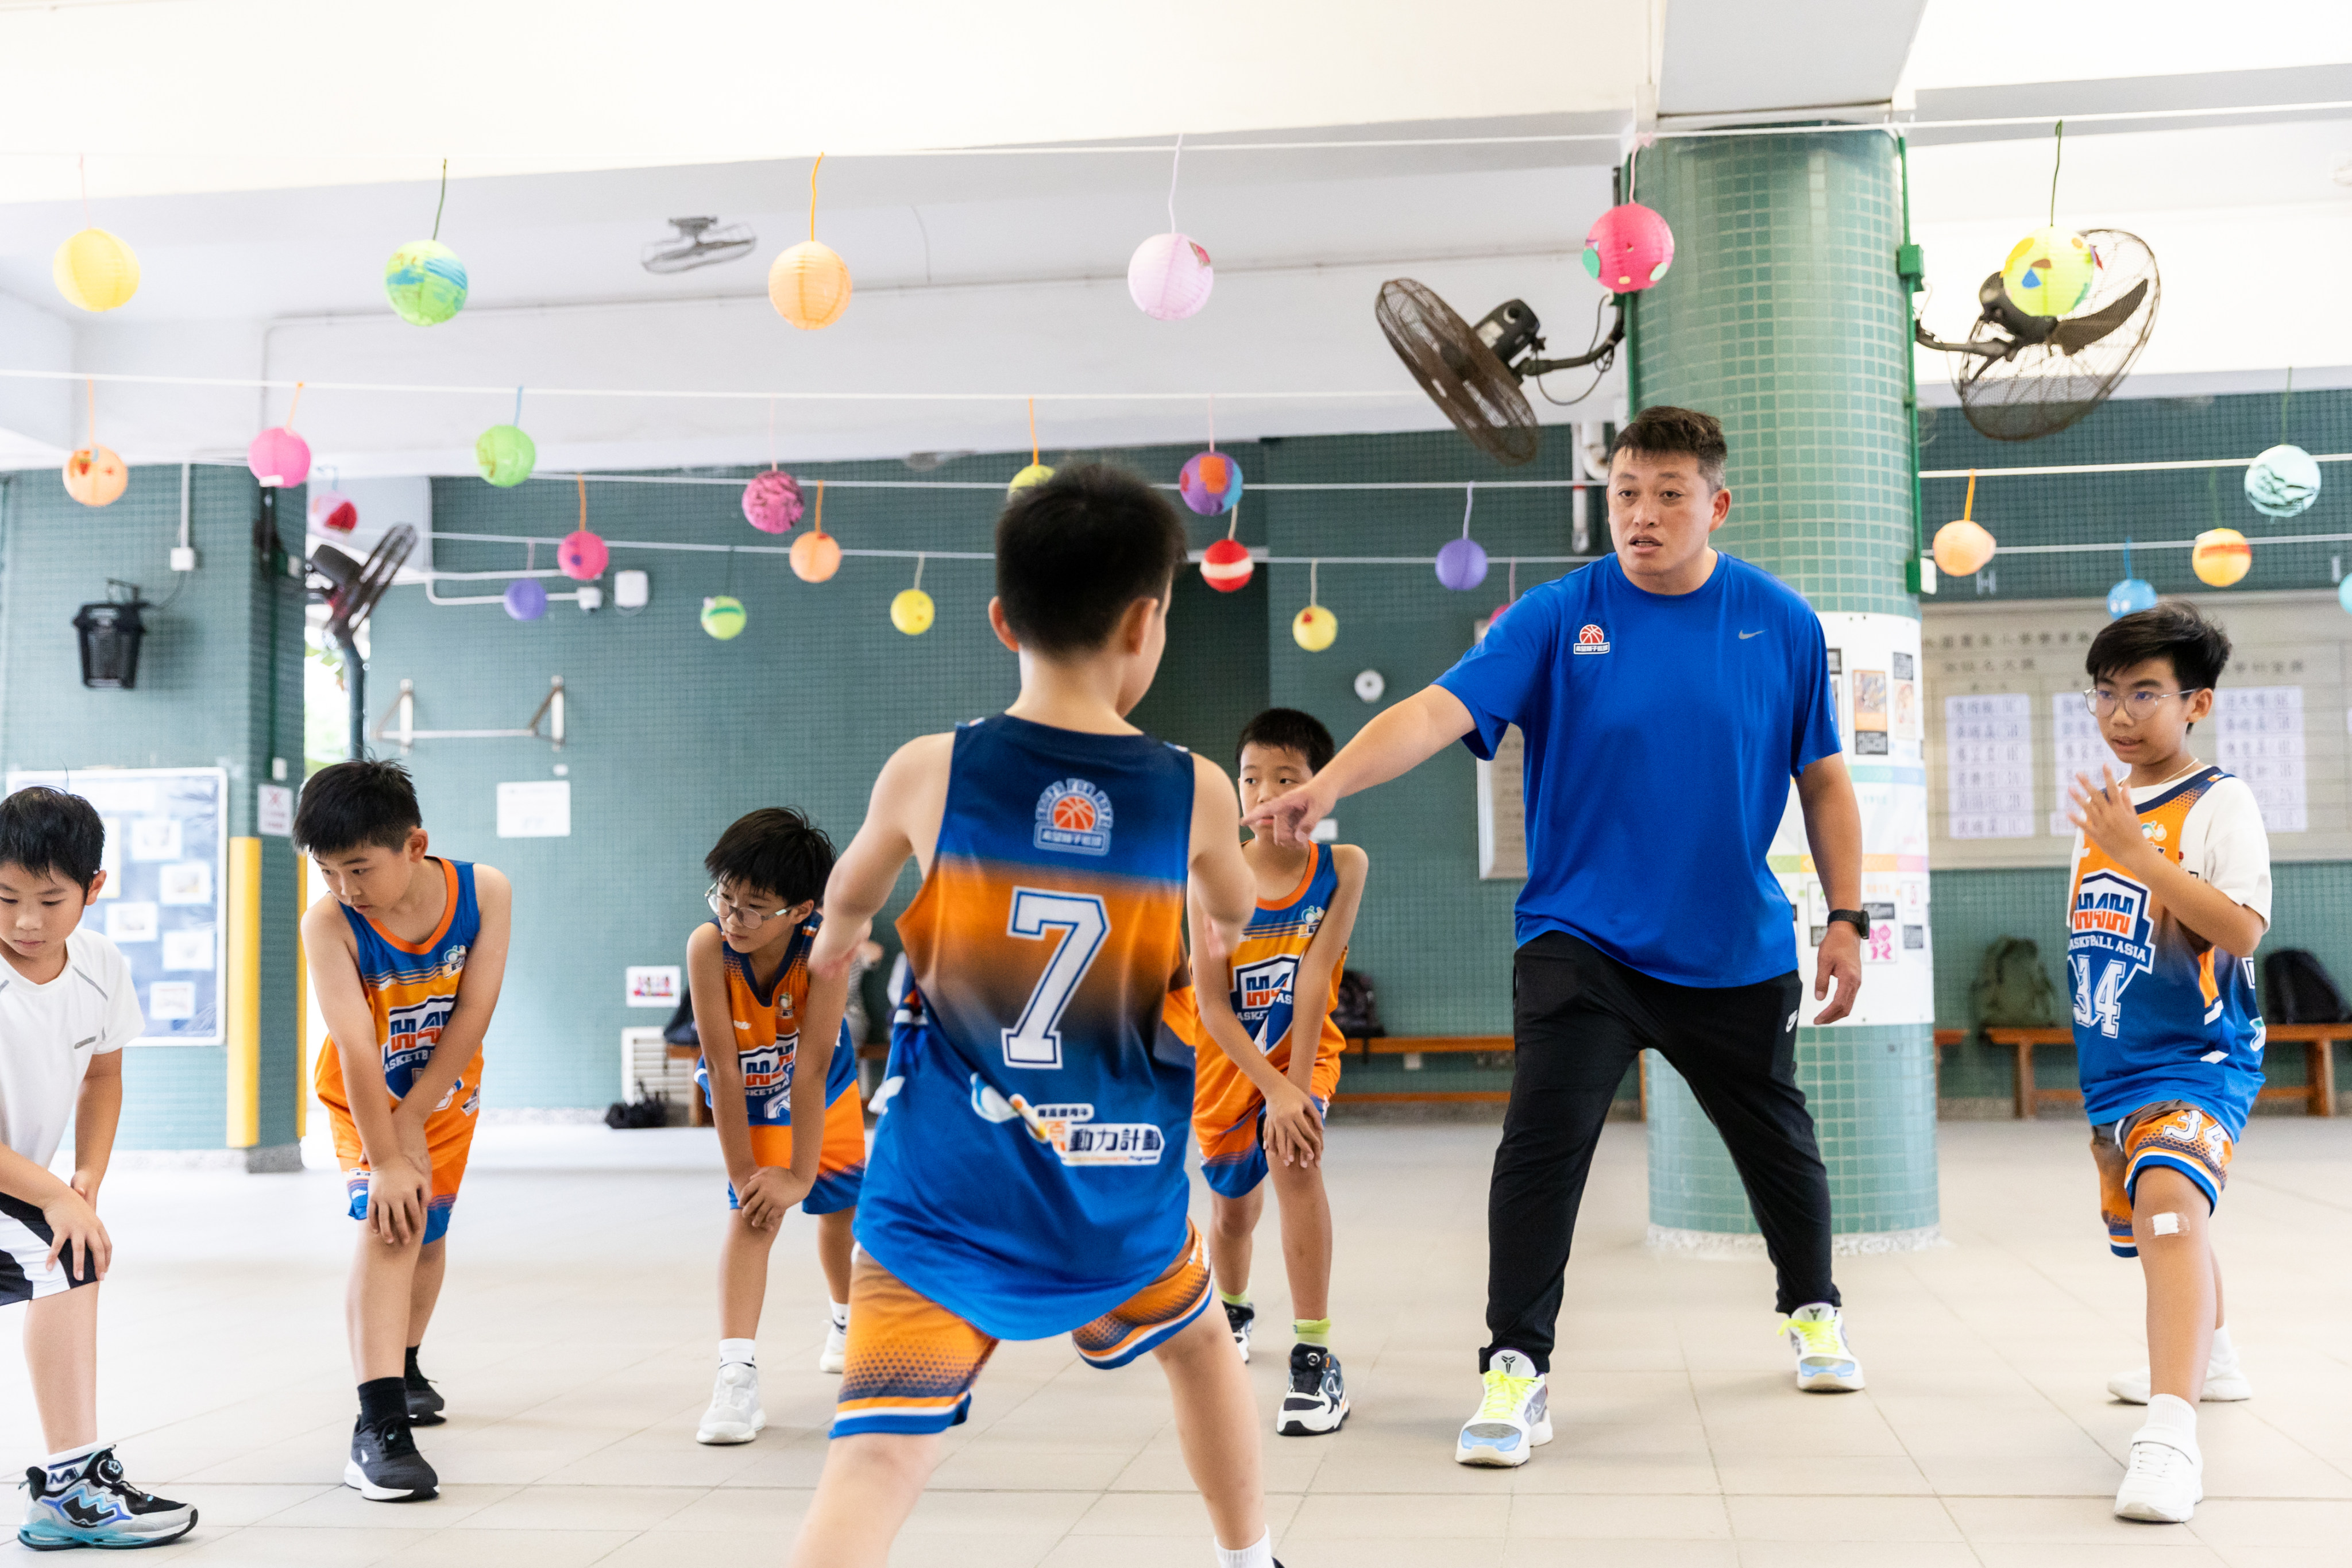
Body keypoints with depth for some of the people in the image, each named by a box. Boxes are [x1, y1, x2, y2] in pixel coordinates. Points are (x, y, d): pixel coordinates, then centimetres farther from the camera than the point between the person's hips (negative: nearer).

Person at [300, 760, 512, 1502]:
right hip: (364, 1096, -3)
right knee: (389, 1226, -22)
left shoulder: (485, 891, -26)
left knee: (427, 1232, 18)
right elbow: (356, 1049, -32)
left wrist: (411, 1121, -24)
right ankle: (379, 1424, -27)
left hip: (444, 1091, 3)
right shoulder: (330, 925, -31)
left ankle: (403, 1367, 44)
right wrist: (385, 1158, -32)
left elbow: (473, 1015, -23)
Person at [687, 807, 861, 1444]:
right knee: (753, 1212, -24)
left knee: (841, 1207, 21)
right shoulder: (708, 946, -37)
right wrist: (743, 1171, -30)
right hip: (750, 1100, -2)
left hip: (825, 1094, 2)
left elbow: (812, 1066, -35)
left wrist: (800, 1174, -33)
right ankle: (737, 1374, -28)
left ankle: (846, 1321, 51)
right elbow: (723, 1070, -33)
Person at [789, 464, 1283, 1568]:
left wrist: (836, 940, 41)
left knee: (875, 1460, -9)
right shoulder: (1195, 792, -4)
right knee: (1196, 1335, 32)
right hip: (1117, 1194, 2)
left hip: (945, 1194, -2)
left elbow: (849, 896, 16)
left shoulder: (927, 772, -6)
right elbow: (1233, 911, 20)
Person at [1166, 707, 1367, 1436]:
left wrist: (1296, 1085, -26)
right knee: (1233, 1206, 17)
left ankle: (1315, 1358, -24)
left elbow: (1315, 978, -21)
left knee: (1296, 1157, -30)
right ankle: (1232, 1313, 52)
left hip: (1301, 1050, -1)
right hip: (1225, 1057, 2)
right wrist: (1272, 1088, -30)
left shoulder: (1342, 866, -17)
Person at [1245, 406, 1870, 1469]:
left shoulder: (1781, 622, -2)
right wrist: (1331, 781, -37)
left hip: (1738, 953, 2)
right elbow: (1439, 710, -21)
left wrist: (1845, 919, 4)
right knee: (1542, 1142, -16)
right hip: (1581, 937, -2)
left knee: (1777, 1141, 19)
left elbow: (1822, 780, 6)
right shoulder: (1556, 617, -9)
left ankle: (1812, 1308, 46)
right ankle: (1515, 1370, -5)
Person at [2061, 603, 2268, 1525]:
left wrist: (2138, 854, -30)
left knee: (2170, 1202, -31)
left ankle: (2172, 1432, -40)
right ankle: (2208, 1359, 50)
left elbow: (2242, 932, -24)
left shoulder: (2221, 803, -11)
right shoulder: (2104, 807, 11)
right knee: (2151, 1224, 24)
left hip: (2197, 1058, -8)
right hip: (2114, 1067, 8)